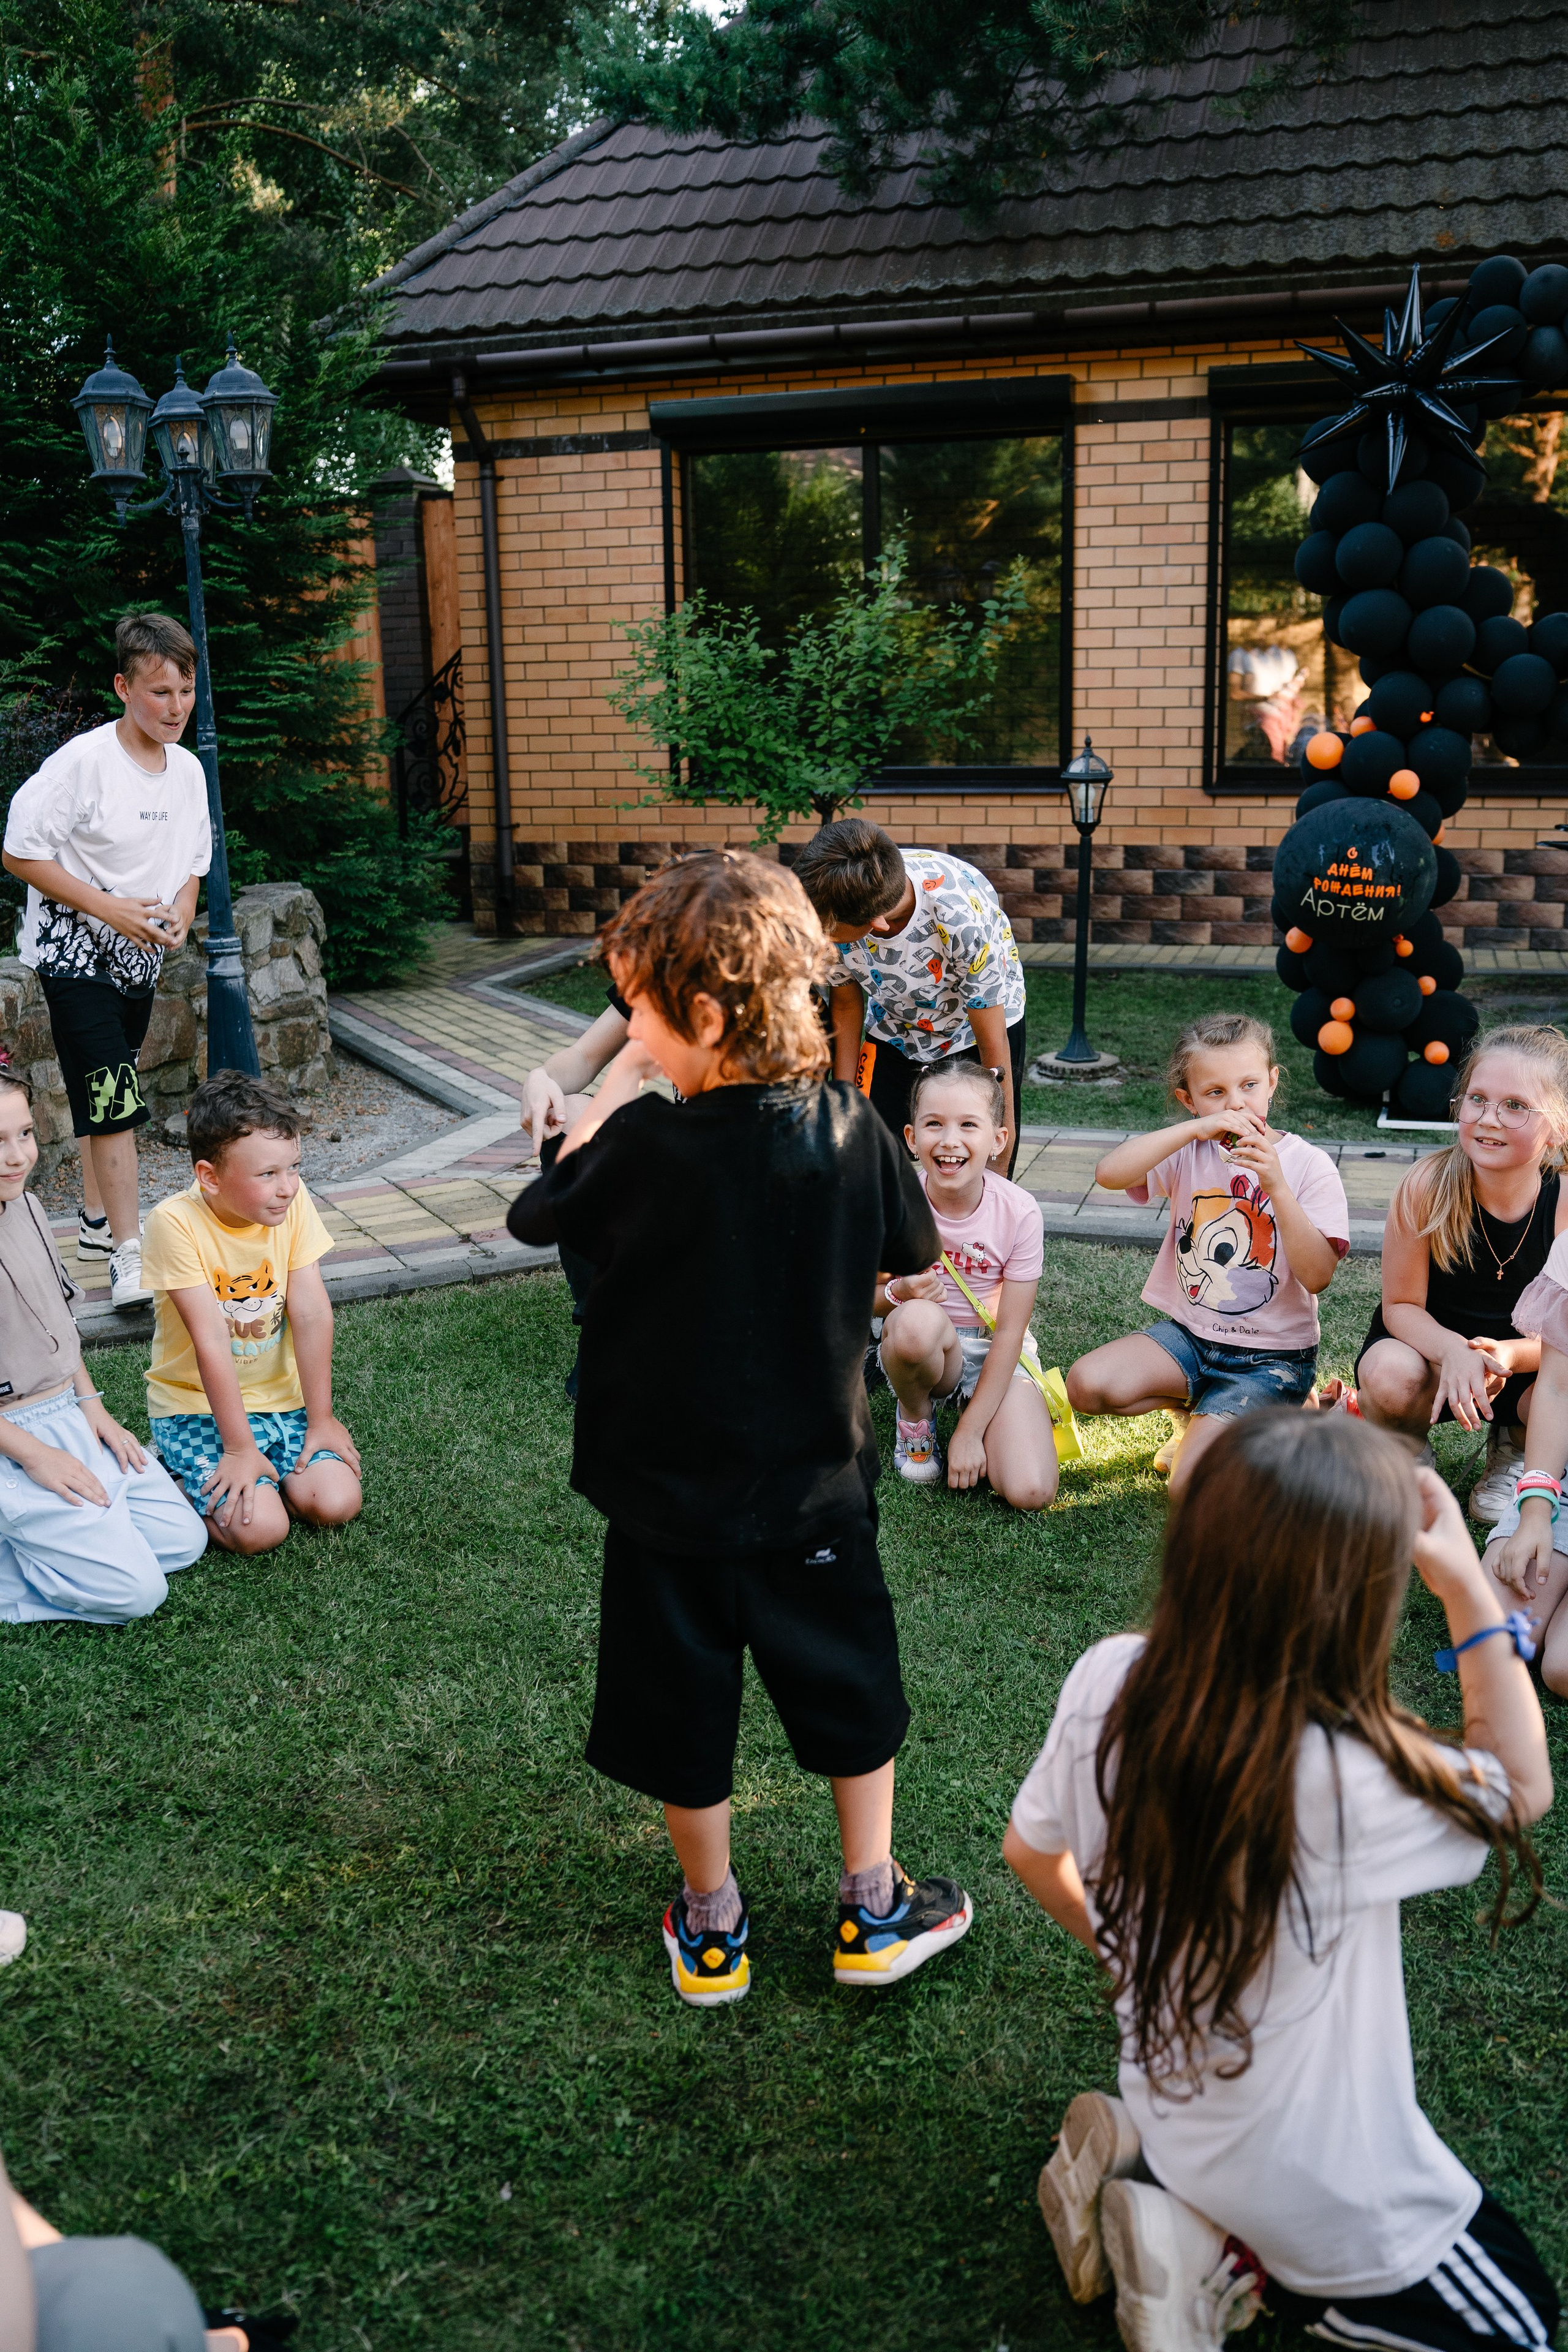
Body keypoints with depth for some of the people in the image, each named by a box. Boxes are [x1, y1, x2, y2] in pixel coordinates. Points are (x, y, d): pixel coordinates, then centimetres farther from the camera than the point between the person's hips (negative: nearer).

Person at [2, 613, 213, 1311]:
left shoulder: (188, 769, 2)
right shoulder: (82, 761, -19)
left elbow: (194, 859, 15)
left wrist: (182, 908, -6)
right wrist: (109, 909, -20)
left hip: (142, 954, 7)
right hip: (75, 953, -6)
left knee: (104, 1093, 17)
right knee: (113, 1098, -12)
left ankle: (98, 1220, 31)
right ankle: (127, 1256, -8)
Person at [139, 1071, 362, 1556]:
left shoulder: (293, 1203, -12)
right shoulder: (176, 1223, -23)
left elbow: (312, 1315, -11)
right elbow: (212, 1339, -24)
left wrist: (321, 1420, -11)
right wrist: (239, 1448, -21)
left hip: (282, 1396, 4)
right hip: (197, 1404, -4)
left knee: (337, 1503, -14)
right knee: (260, 1528, -21)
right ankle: (174, 1479, 7)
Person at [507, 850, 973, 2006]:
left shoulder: (640, 1146, -21)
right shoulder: (851, 1129, -13)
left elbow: (532, 1218, -3)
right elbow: (916, 1251, 4)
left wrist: (586, 1134, 12)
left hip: (668, 1490, -2)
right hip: (815, 1482, 2)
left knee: (683, 1706, 17)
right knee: (851, 1691, 21)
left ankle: (712, 1928, 32)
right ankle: (873, 1909, 33)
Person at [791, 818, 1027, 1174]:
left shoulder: (961, 915, -39)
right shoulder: (828, 914, -28)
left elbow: (993, 1046, -25)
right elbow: (847, 1004, -6)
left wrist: (998, 1171, -17)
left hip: (973, 1031, -3)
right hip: (893, 1034, 3)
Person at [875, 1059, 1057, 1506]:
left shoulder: (1018, 1212, -16)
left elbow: (1009, 1332, -13)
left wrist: (969, 1433, -17)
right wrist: (898, 1292, -29)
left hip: (994, 1354, 0)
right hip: (923, 1350, 0)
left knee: (1031, 1493, -23)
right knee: (919, 1319, -39)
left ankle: (967, 1413, 9)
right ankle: (915, 1418, -5)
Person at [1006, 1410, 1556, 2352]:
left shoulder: (1108, 1682, -21)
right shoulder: (1349, 1781, -38)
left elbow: (1032, 1852, -2)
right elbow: (1522, 1788, -15)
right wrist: (1467, 1584, -14)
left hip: (1168, 2094, 6)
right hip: (1321, 2192, -6)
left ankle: (1147, 2175, 13)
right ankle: (1237, 2262, 3)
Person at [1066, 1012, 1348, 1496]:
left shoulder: (1308, 1165, -9)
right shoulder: (1190, 1151, -2)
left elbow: (1318, 1276, -18)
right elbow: (1109, 1174, -21)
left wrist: (1277, 1187, -27)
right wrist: (1196, 1128, -27)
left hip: (1272, 1356, -4)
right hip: (1189, 1334, 4)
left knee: (1192, 1486, -21)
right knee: (1086, 1384, -22)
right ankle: (1202, 1411, 7)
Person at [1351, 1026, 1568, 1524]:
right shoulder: (1429, 1185, -23)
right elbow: (1402, 1304, -14)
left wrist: (1509, 1355, -34)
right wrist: (1453, 1351, -35)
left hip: (1523, 1365, 1)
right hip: (1429, 1342, -1)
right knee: (1391, 1377, -35)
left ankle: (1514, 1447, 10)